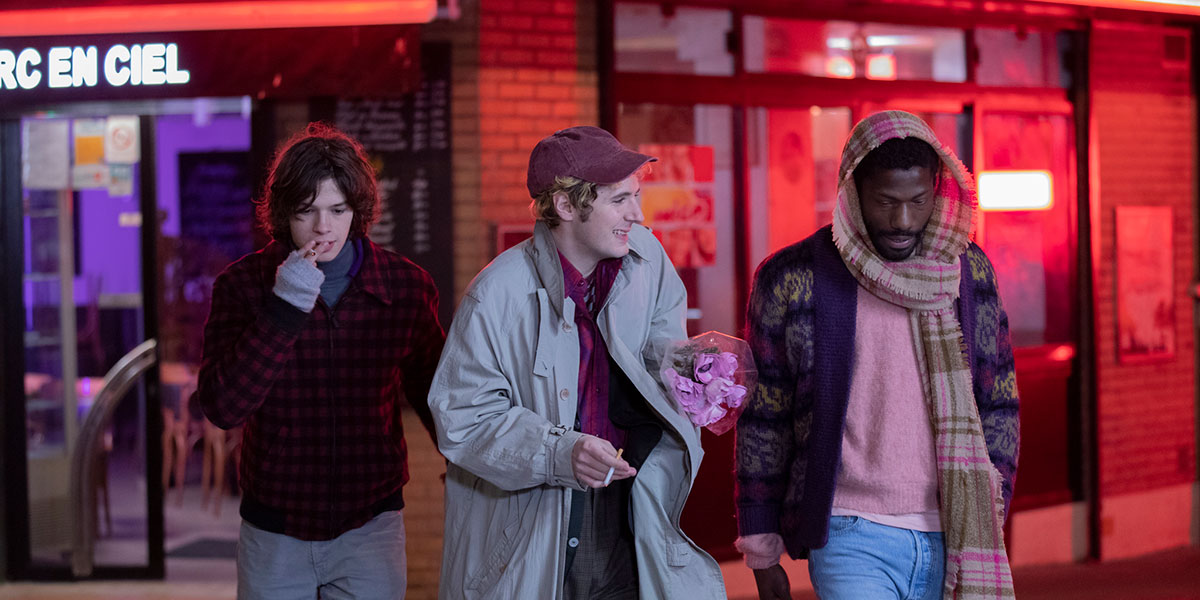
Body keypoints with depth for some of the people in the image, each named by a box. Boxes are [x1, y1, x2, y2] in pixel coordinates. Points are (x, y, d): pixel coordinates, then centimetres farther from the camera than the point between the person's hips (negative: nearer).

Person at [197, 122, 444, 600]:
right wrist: (285, 307, -22)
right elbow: (222, 408, -16)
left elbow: (431, 394, 10)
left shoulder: (407, 286, -3)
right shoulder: (243, 284, -5)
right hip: (274, 530, 0)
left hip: (370, 525, 0)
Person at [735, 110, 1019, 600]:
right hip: (853, 541, -3)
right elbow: (763, 423, 2)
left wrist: (990, 517, 5)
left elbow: (998, 405, 13)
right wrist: (762, 554, 4)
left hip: (951, 541, 4)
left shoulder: (968, 272, 7)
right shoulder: (792, 280, -2)